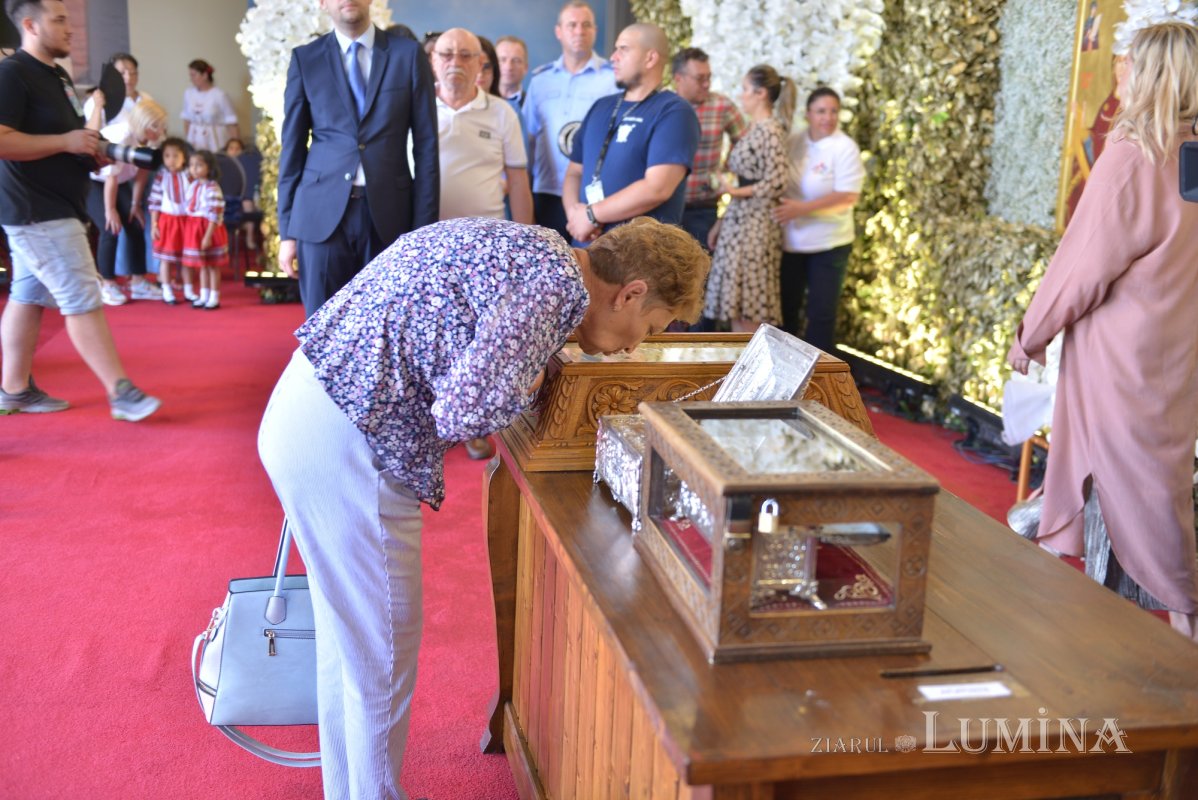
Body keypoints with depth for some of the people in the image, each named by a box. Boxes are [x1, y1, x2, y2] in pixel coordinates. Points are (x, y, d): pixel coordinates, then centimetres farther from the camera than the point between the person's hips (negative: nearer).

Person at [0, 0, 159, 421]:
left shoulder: (57, 76, 16)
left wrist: (90, 150, 10)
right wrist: (66, 141, -22)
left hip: (50, 209, 10)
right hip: (38, 212, -10)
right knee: (83, 301, -9)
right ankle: (121, 393, -6)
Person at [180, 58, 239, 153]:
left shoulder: (219, 95, -10)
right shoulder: (188, 93, 4)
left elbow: (231, 123, -8)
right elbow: (187, 119, 13)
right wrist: (186, 142, 12)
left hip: (214, 140, -4)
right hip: (195, 140, 4)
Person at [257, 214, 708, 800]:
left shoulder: (531, 248, 14)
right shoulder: (560, 281, -16)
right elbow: (462, 411, -24)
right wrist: (529, 387, -6)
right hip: (343, 440, -10)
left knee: (349, 637, 22)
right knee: (383, 652, 5)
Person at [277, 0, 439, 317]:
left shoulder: (408, 54, 6)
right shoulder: (305, 59, 8)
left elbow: (426, 145, 3)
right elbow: (292, 148, 8)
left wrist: (424, 228, -2)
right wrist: (287, 230, 2)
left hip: (389, 214, 0)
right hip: (322, 214, 0)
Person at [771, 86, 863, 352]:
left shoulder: (845, 148, -11)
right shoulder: (794, 142, 3)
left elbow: (848, 196, -18)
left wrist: (802, 208, -23)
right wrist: (782, 207, -6)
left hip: (828, 244, -4)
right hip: (791, 240, 5)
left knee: (821, 312, 3)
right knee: (785, 307, 13)